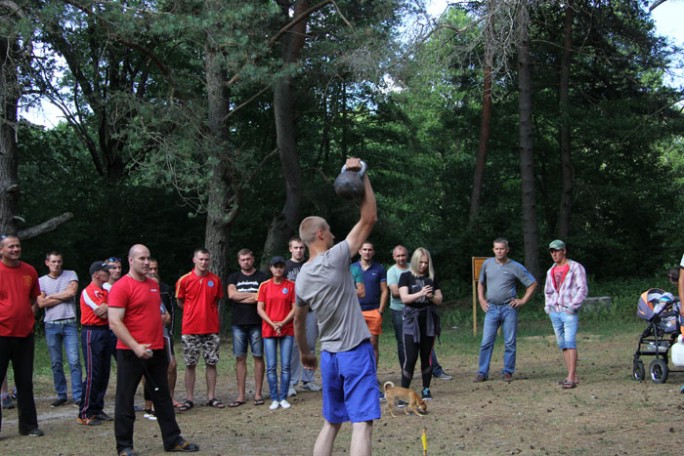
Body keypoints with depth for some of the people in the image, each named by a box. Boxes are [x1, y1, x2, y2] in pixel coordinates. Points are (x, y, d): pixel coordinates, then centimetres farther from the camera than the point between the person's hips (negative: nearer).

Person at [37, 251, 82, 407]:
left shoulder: (70, 275, 5)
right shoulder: (41, 281, 7)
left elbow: (72, 291, -11)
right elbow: (41, 303, -4)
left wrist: (51, 296, -3)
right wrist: (63, 297, -6)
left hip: (69, 324, -2)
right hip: (51, 325, 2)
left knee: (74, 361, -8)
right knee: (56, 363, 7)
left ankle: (78, 396, -7)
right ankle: (61, 395, 16)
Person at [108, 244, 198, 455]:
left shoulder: (154, 285, 12)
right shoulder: (121, 287, -12)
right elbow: (115, 322, -18)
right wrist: (135, 347, -25)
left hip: (156, 350, 8)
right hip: (130, 352, -7)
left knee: (162, 396, 13)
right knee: (125, 399, 2)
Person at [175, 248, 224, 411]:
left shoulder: (215, 280, 3)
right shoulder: (184, 280, -4)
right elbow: (180, 302, 6)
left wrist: (208, 312, 3)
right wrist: (194, 312, 1)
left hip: (211, 328, 2)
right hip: (190, 329, -2)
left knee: (211, 363, 6)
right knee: (190, 364, 3)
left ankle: (211, 397, 14)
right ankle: (189, 399, 10)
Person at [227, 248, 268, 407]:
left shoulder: (261, 277, 3)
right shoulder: (234, 277, 12)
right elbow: (231, 294, -6)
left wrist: (239, 297, -7)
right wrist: (252, 295, -7)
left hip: (256, 324, -2)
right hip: (238, 324, 2)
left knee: (258, 357, 1)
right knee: (240, 358, 3)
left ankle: (258, 393, 7)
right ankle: (241, 395, 7)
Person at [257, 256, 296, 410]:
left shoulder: (291, 285, 3)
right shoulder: (264, 286, 4)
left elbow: (295, 308, 1)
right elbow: (260, 308, 2)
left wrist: (283, 323, -11)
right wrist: (272, 324, -10)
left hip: (287, 329, 0)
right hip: (268, 330, 0)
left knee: (285, 366, -1)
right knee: (271, 366, -1)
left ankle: (283, 398, 6)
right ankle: (274, 399, 5)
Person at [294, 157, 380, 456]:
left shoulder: (302, 277, 8)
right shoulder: (335, 259, -12)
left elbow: (298, 320, 20)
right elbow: (369, 218, -11)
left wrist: (304, 353, 34)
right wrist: (362, 176, -7)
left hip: (328, 356, 7)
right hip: (355, 352, -7)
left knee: (331, 423, 17)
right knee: (361, 423, -9)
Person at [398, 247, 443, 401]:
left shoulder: (432, 278, 11)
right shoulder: (406, 276, 2)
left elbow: (439, 300, 11)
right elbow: (404, 298, -10)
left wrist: (431, 297, -11)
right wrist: (420, 293, -25)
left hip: (429, 321, 3)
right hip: (412, 321, -3)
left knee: (426, 357, 6)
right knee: (410, 358, -9)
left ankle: (426, 390, 15)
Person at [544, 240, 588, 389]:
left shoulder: (575, 267, -1)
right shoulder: (551, 271, 18)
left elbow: (583, 289, -7)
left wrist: (573, 306, -15)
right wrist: (548, 305, 13)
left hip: (569, 311, -7)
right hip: (555, 312, 7)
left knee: (569, 342, -16)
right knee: (562, 345, 6)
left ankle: (571, 378, -21)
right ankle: (573, 376, 10)